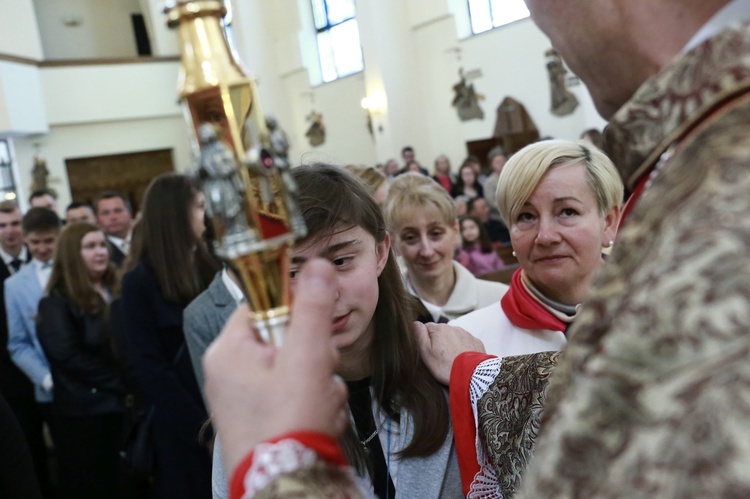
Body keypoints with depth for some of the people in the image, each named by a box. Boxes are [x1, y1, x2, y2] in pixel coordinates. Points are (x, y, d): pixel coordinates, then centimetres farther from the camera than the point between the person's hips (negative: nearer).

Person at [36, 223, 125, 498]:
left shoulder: (117, 292, 13)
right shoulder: (57, 302, -6)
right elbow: (67, 356, -16)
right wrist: (119, 382, -16)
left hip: (122, 405, 5)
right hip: (85, 411, -5)